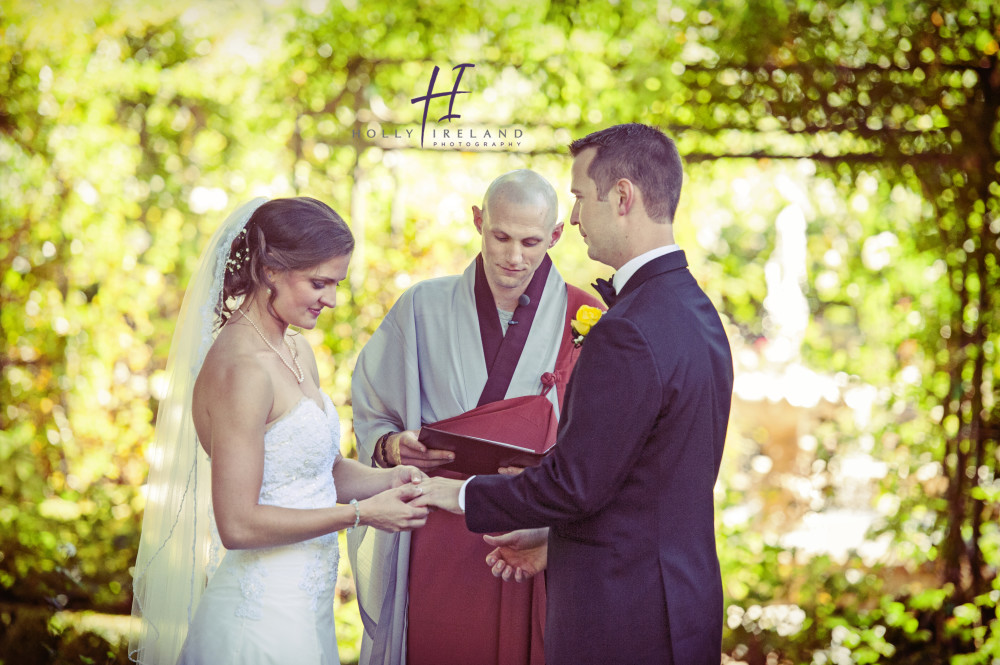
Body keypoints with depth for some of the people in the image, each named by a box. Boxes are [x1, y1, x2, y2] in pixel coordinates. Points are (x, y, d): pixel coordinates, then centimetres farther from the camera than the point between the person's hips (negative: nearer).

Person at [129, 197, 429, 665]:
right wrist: (361, 513, -17)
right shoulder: (240, 370, -21)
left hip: (303, 606, 9)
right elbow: (238, 524, -23)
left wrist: (385, 480, -3)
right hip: (262, 618, -9)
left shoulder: (296, 352, 8)